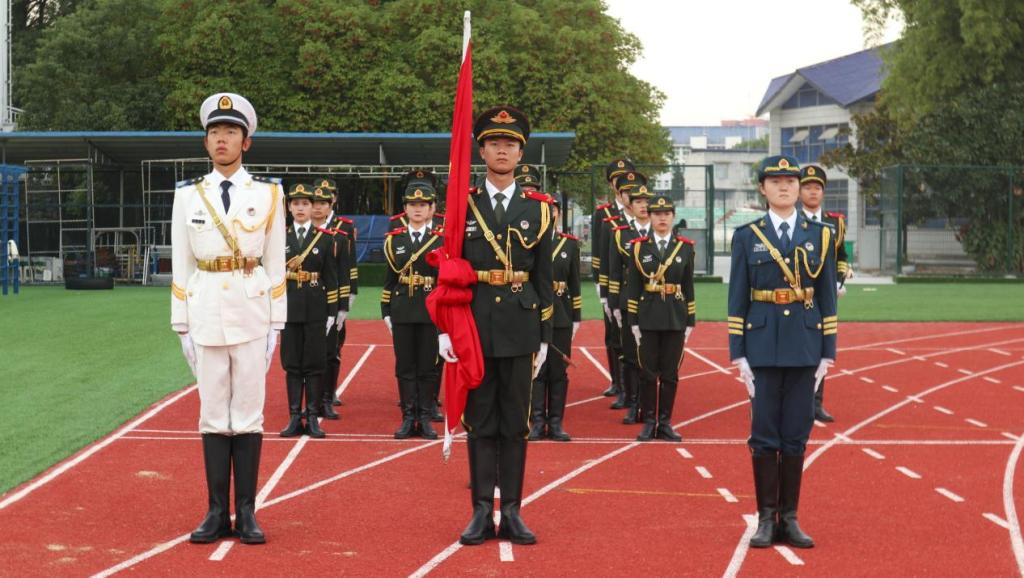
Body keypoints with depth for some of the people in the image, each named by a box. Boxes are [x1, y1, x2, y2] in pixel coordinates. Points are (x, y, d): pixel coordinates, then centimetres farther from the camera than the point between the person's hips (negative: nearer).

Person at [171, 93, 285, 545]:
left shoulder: (267, 195, 3)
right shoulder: (188, 196, 5)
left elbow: (275, 264, 4)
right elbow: (181, 266, 6)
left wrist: (276, 323, 0)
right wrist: (182, 325, 2)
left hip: (251, 313, -1)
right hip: (206, 314, 1)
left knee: (248, 414, 2)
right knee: (213, 415, 4)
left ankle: (246, 514, 8)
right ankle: (218, 513, 10)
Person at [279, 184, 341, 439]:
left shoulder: (325, 239, 3)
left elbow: (331, 279, 3)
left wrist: (332, 312, -2)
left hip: (316, 309, -1)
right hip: (289, 309, 1)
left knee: (315, 364, 1)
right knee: (292, 364, 4)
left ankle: (313, 418, 6)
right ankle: (295, 418, 9)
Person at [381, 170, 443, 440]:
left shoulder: (442, 240, 2)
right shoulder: (394, 240, 7)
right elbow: (389, 278, 9)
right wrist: (386, 312, 5)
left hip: (431, 312, -1)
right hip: (402, 313, 1)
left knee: (428, 367, 3)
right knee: (405, 367, 4)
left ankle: (425, 419, 9)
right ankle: (408, 418, 9)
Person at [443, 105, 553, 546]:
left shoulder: (537, 208, 5)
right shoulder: (462, 204, 3)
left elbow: (544, 279, 6)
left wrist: (545, 338, 4)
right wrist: (445, 328, -4)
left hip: (519, 330, 0)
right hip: (475, 327, 0)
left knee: (515, 422, 4)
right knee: (480, 422, 4)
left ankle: (512, 513, 10)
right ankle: (482, 512, 9)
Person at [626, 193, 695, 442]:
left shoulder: (685, 247, 5)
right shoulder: (638, 247, 3)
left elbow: (689, 287, 7)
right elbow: (632, 287, 3)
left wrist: (690, 321, 4)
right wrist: (633, 321, -3)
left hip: (675, 318, 1)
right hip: (648, 317, -1)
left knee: (670, 373, 4)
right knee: (648, 373, 1)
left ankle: (665, 423, 11)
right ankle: (649, 422, 9)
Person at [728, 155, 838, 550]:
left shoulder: (820, 235, 6)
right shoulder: (747, 236, 3)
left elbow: (827, 298, 6)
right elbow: (737, 299, 2)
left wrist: (828, 353, 1)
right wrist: (738, 354, -4)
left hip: (804, 346, 1)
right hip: (763, 346, -1)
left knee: (796, 435, 5)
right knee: (765, 435, 1)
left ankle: (789, 518, 13)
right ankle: (766, 518, 8)